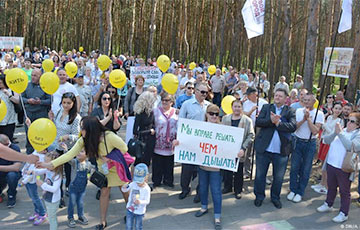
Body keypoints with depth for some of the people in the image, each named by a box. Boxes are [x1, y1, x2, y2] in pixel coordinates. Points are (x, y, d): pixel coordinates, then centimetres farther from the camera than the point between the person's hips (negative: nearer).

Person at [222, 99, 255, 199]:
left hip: (239, 151, -3)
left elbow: (251, 135, -6)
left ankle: (238, 190, 21)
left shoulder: (247, 120, -4)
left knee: (239, 172, 7)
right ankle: (227, 187, 29)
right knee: (227, 170, 12)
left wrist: (243, 148, -15)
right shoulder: (225, 118, 6)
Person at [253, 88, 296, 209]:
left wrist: (278, 123, -22)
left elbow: (293, 126, -13)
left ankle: (275, 197, 31)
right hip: (264, 148, 1)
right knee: (260, 174, 11)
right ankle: (259, 196, 29)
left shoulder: (290, 111, 2)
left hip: (281, 150, 0)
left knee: (278, 177, 12)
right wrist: (271, 120, -22)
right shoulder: (266, 107, 6)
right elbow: (258, 122, -7)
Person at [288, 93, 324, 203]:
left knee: (305, 170, 6)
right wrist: (303, 119, -19)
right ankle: (293, 190, 21)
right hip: (297, 141, 2)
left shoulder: (319, 114, -5)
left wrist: (308, 118, -18)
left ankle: (300, 192, 18)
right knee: (294, 167, 6)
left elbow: (315, 131, -14)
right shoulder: (299, 111, 1)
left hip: (310, 144, -2)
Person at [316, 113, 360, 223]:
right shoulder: (341, 130, 8)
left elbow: (351, 146, -27)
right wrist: (335, 133, -15)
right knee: (331, 187, 23)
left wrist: (340, 133, -23)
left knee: (344, 191, 6)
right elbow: (326, 140, 3)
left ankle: (344, 214, 17)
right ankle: (328, 205, 41)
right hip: (331, 164, 6)